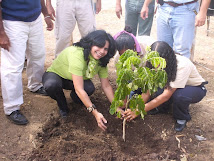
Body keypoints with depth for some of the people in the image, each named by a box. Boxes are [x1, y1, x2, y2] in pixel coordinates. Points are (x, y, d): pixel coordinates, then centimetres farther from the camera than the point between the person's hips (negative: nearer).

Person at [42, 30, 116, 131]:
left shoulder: (101, 60, -15)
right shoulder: (76, 54, -38)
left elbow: (106, 86, -9)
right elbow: (79, 90, -41)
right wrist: (95, 112, -43)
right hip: (55, 74, -4)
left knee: (90, 88, -29)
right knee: (51, 86, -40)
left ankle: (74, 96, 7)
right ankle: (62, 106, -6)